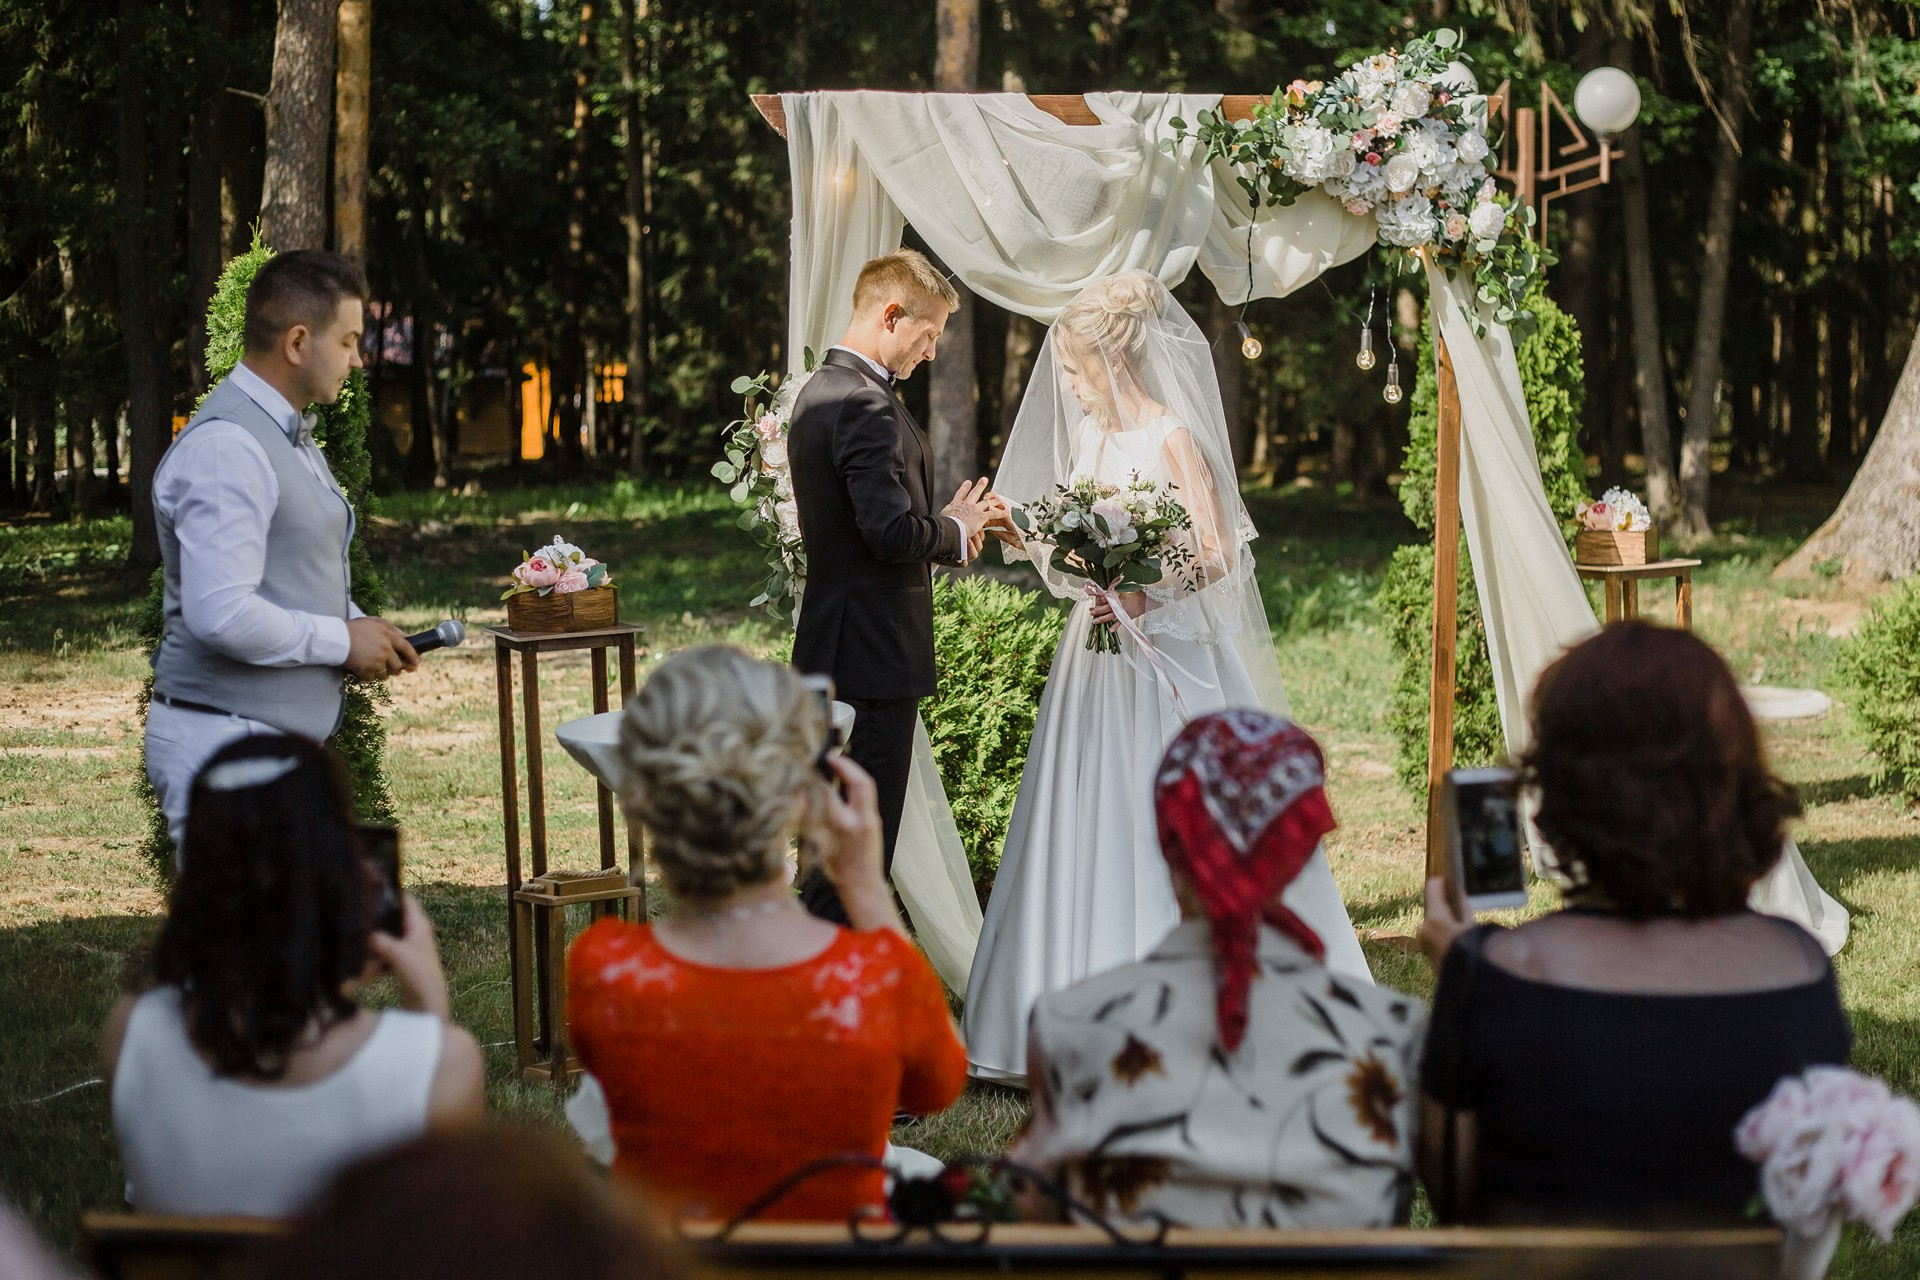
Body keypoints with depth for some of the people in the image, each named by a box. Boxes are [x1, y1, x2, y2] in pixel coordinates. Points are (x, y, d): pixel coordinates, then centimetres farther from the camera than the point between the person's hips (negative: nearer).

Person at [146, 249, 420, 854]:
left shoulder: (292, 436, 16)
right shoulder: (225, 446, -18)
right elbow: (222, 615, -26)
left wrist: (362, 629, 8)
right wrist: (341, 640, -13)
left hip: (283, 735, 10)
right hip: (225, 737, -10)